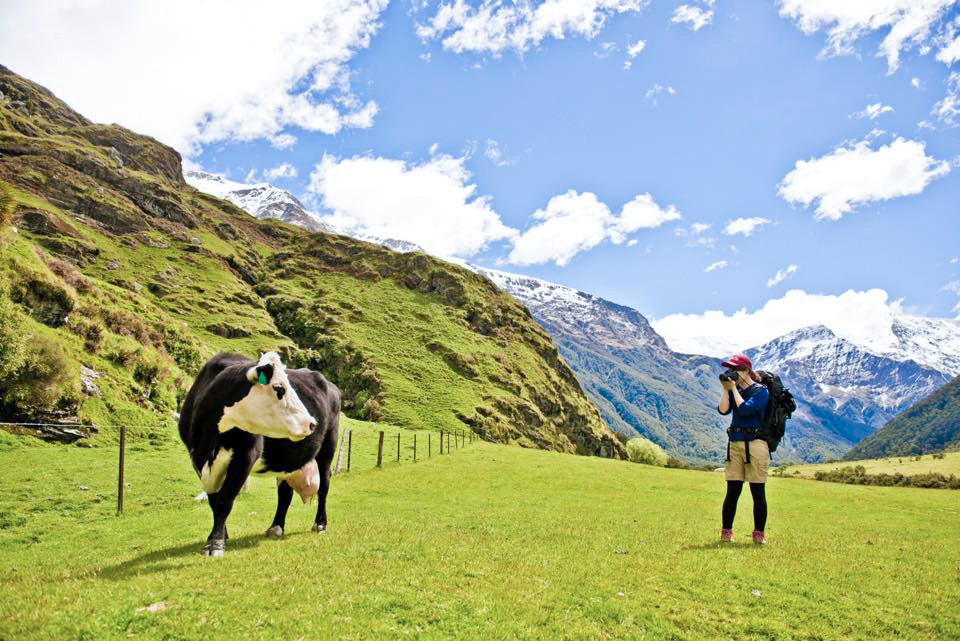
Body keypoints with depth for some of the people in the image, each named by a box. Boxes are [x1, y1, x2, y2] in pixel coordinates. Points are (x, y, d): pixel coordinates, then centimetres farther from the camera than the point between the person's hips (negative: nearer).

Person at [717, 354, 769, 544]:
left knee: (758, 492, 1)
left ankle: (759, 534, 11)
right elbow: (723, 410, -1)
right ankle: (726, 532, 8)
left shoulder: (761, 391, -4)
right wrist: (726, 389, -2)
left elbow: (745, 410, -18)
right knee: (732, 491, 3)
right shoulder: (735, 390, 13)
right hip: (735, 443, 5)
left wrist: (734, 388, -10)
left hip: (755, 444, -5)